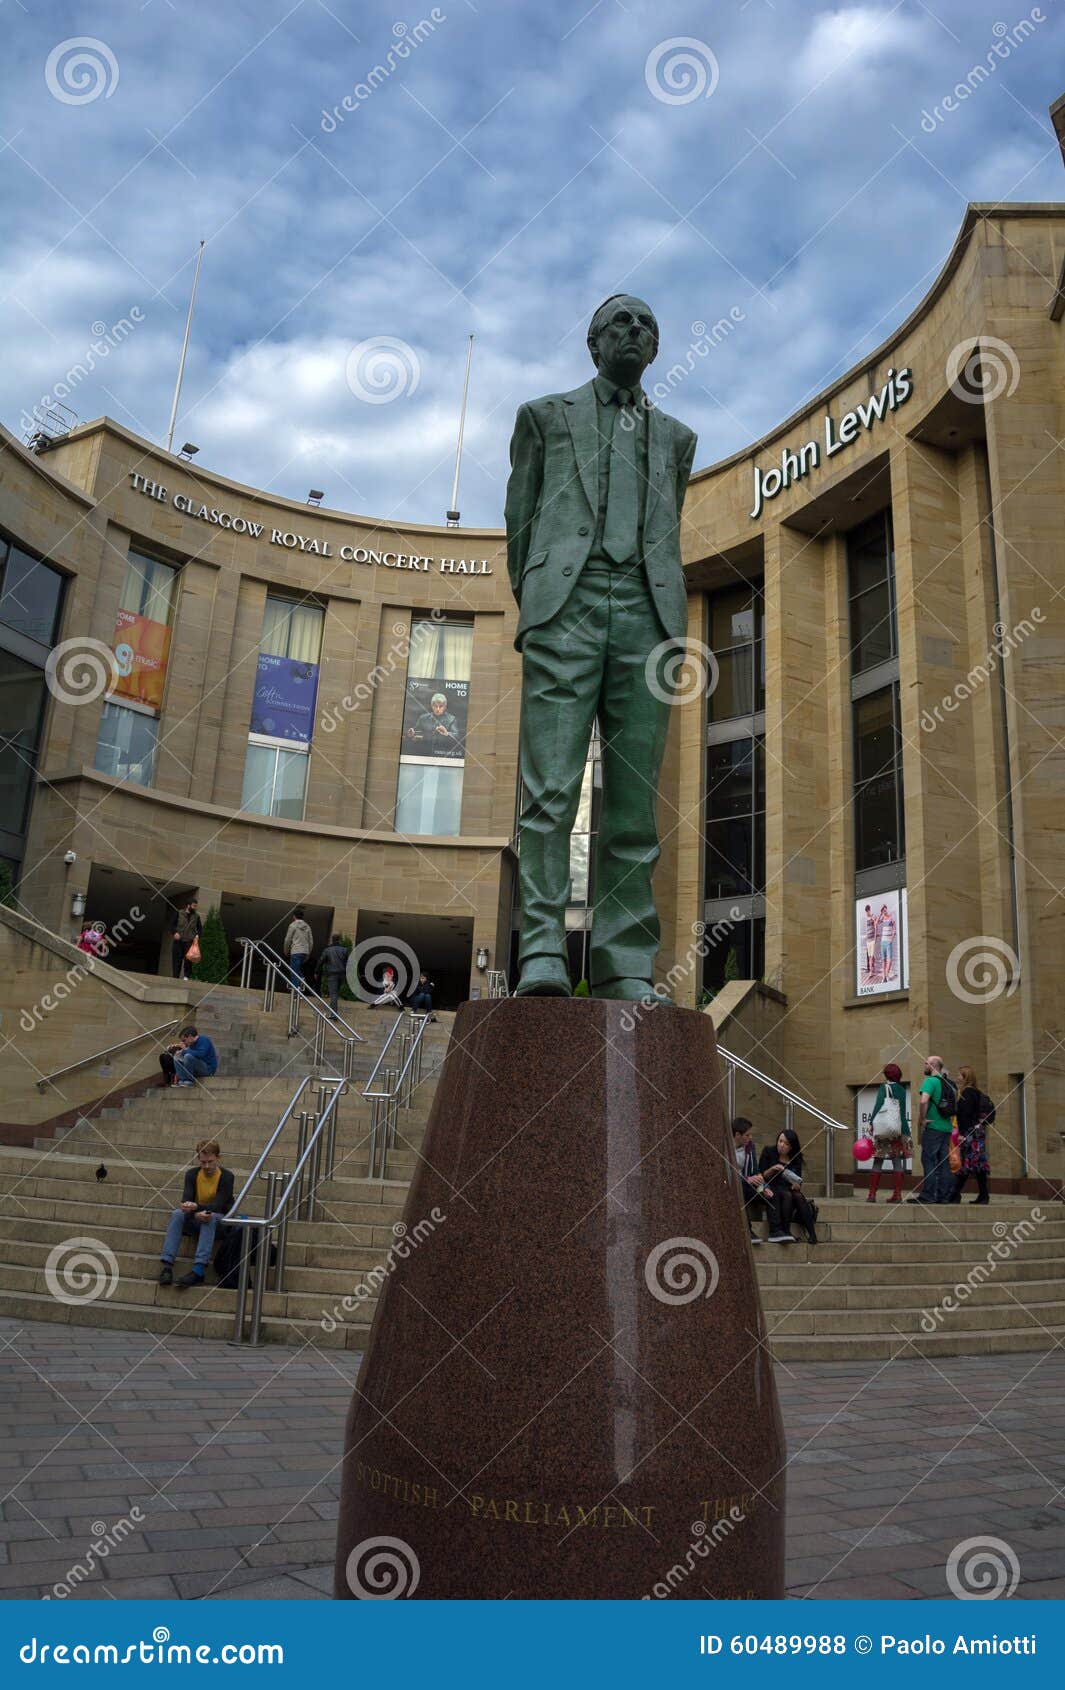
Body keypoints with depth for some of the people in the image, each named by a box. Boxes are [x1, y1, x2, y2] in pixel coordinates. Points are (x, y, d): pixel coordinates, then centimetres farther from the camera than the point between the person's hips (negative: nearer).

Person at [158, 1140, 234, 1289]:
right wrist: (196, 1214, -39)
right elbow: (185, 1201, -16)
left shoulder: (226, 1177, -12)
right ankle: (167, 1264, -36)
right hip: (195, 1220, 3)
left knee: (211, 1218, -37)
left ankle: (199, 1269, -45)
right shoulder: (192, 1174, -3)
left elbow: (217, 1206, -22)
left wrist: (196, 1207, -40)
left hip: (220, 1222, -3)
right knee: (177, 1214, -28)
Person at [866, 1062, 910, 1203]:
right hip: (898, 1129, 3)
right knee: (897, 1161, 6)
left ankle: (872, 1194, 0)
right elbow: (903, 1111, 7)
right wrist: (906, 1131, 9)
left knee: (878, 1161, 2)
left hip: (882, 1128, -3)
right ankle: (897, 1194, 2)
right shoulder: (901, 1090, 7)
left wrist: (871, 1122, -12)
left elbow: (878, 1104, -14)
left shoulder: (884, 1087, -3)